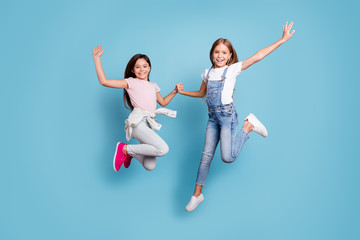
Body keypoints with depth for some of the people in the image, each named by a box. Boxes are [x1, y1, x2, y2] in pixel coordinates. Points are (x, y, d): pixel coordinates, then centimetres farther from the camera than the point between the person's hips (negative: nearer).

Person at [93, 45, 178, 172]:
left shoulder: (153, 86, 24)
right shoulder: (131, 82, 7)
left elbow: (163, 102, 34)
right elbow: (104, 81, -1)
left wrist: (175, 91, 20)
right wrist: (97, 58, 0)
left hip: (149, 124, 6)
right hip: (138, 122, -6)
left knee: (150, 166, -2)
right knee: (163, 149, -27)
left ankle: (131, 152, 27)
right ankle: (124, 149, -11)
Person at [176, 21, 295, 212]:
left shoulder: (233, 69, -2)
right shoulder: (208, 73, 12)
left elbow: (256, 57, -9)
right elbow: (201, 93, 27)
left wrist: (282, 40, -13)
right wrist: (183, 92, 22)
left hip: (227, 115, -4)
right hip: (213, 117, 5)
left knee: (228, 157, -14)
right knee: (207, 155, 3)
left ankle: (249, 125, 9)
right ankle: (197, 194, 13)